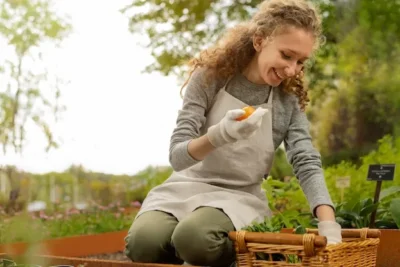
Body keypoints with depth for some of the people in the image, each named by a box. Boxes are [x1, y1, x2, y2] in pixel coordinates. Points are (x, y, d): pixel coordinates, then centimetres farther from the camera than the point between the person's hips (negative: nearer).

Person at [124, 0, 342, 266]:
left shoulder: (289, 99, -3)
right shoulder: (211, 75, -9)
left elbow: (308, 164, -11)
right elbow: (177, 156, -14)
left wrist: (329, 226, -28)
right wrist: (219, 135, -36)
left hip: (239, 198, 0)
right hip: (189, 187, 0)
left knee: (194, 237, -35)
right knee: (143, 241, -32)